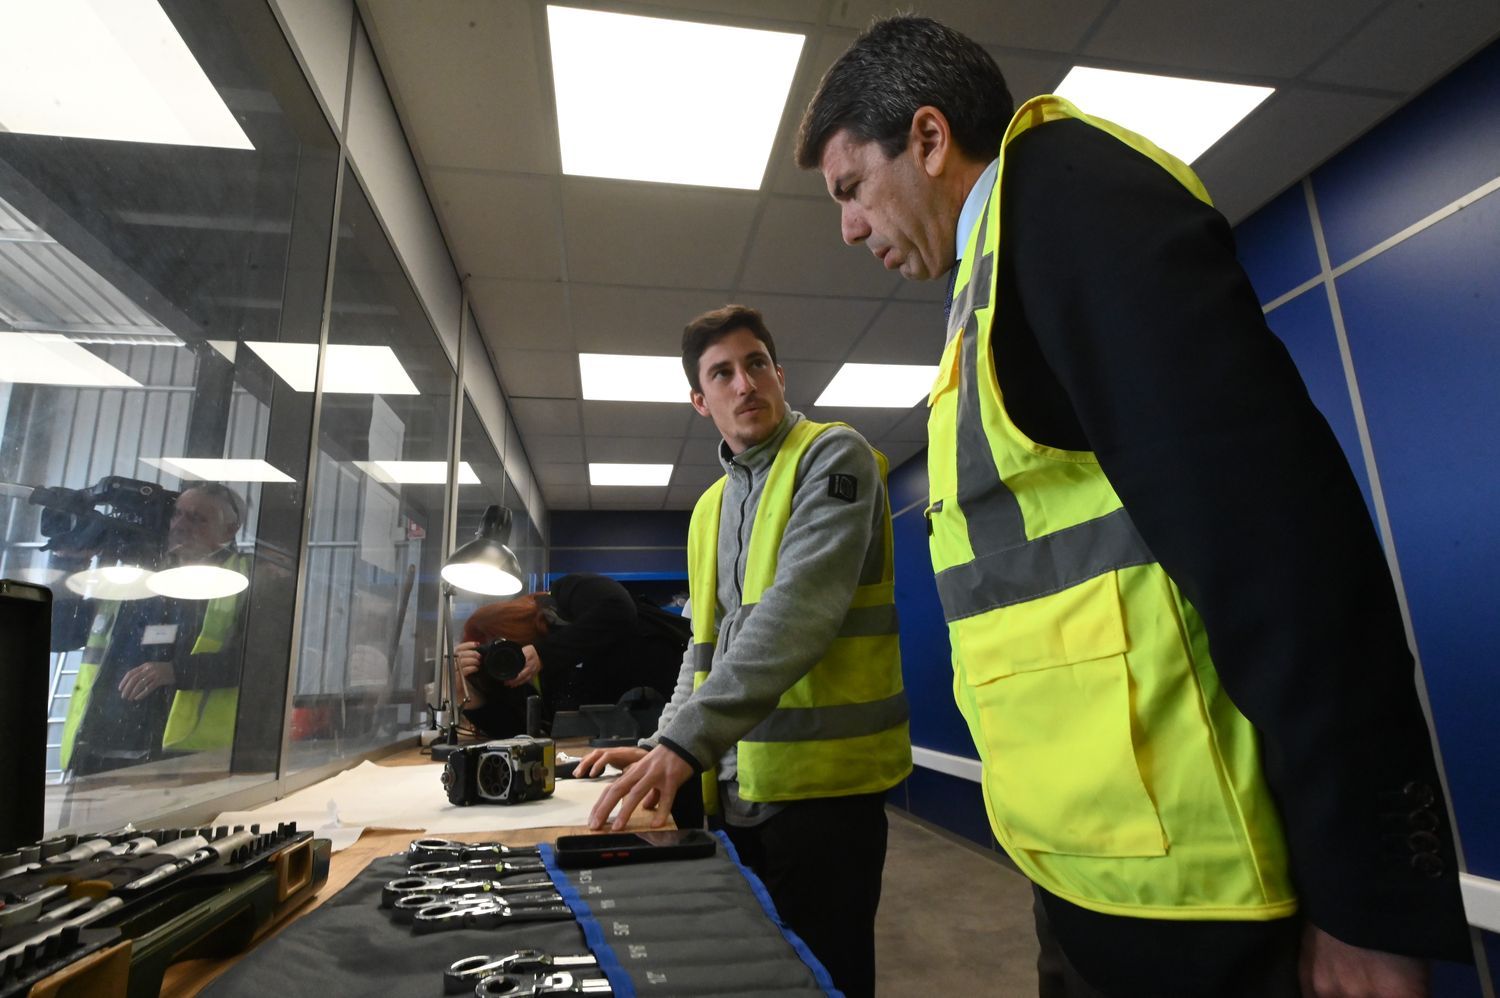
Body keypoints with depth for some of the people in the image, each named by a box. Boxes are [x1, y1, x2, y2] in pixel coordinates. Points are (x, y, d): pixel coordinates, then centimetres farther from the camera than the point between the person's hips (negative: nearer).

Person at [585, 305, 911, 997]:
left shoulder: (832, 456, -8)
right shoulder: (710, 507, 14)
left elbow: (800, 608, -23)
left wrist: (688, 738, -28)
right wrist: (662, 747, 7)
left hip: (823, 781, -7)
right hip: (736, 786, 7)